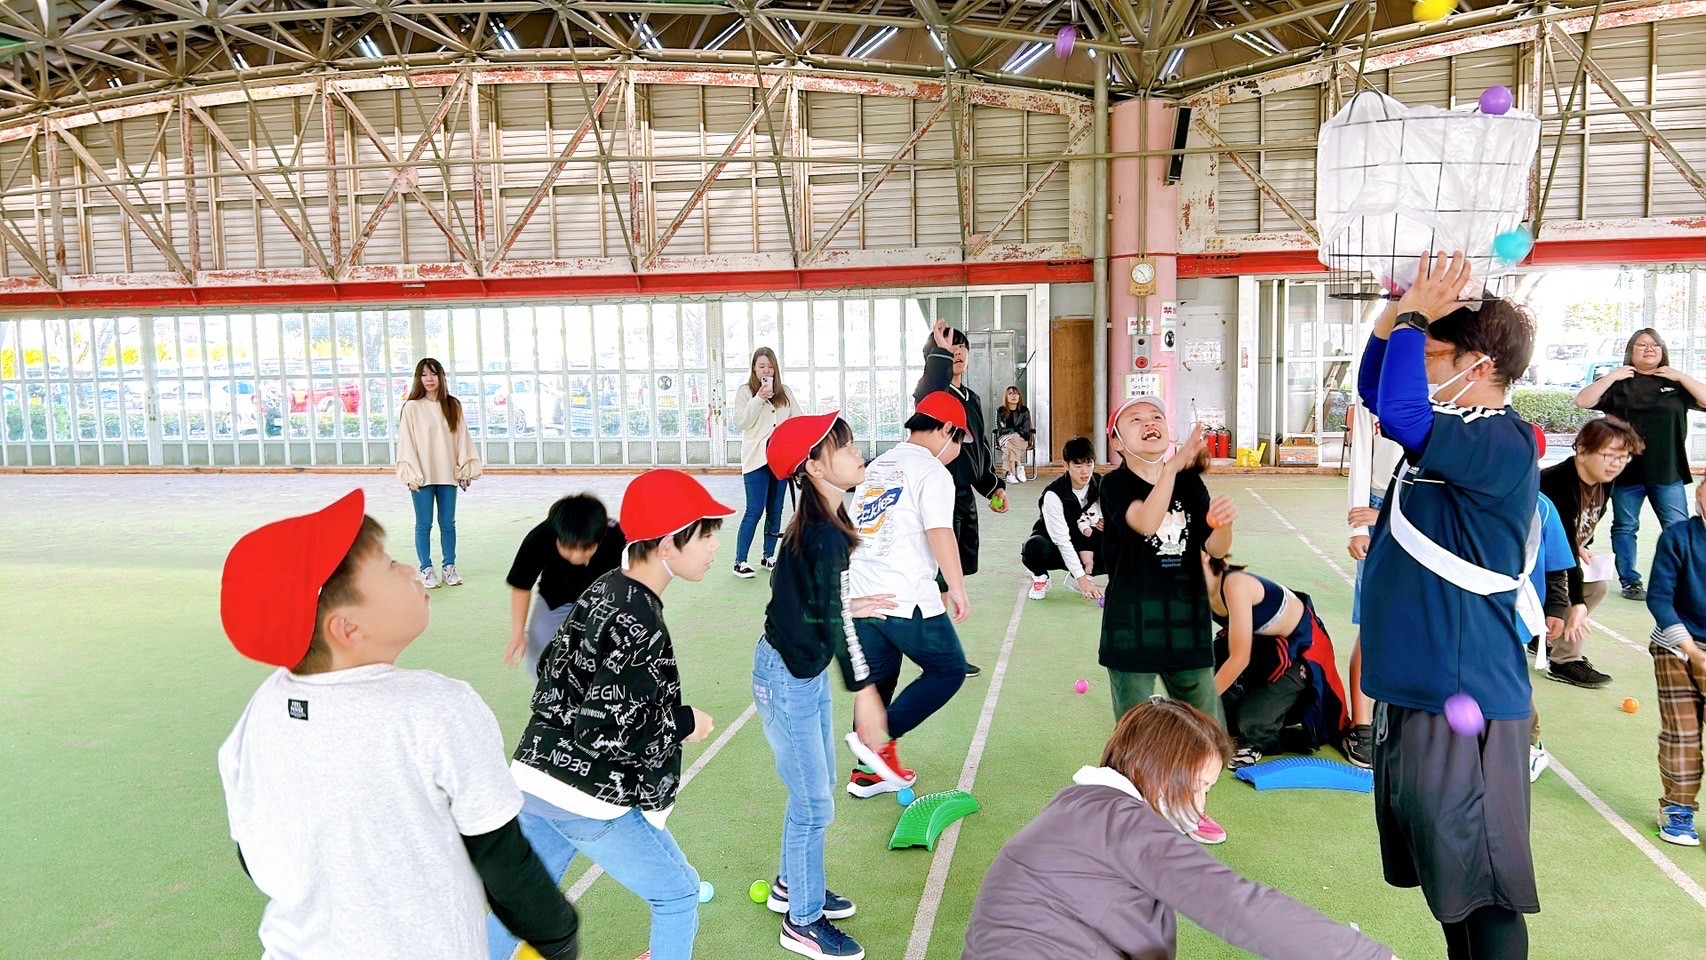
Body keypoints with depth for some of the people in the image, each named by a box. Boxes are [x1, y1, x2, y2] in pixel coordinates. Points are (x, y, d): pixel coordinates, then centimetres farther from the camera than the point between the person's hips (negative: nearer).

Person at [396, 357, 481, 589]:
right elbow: (406, 442, -4)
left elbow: (462, 438, 6)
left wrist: (464, 470, 2)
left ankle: (449, 568, 17)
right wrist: (411, 476, -10)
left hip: (447, 474, 3)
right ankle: (426, 570, 12)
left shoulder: (453, 406, 6)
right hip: (422, 477, -2)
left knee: (448, 523, 8)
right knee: (424, 524, 4)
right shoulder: (412, 407, -3)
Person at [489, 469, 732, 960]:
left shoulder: (604, 590, 4)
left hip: (537, 776, 8)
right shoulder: (640, 624, -23)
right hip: (590, 799, -8)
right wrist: (684, 723, -11)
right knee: (678, 893, 12)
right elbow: (604, 728, -24)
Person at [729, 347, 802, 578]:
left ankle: (769, 556, 20)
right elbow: (739, 422, -9)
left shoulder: (785, 392, 11)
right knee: (755, 510, -9)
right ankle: (740, 561, -3)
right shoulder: (745, 391, 1)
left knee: (775, 509, 9)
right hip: (756, 457, -4)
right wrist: (759, 399, -16)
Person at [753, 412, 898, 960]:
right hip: (787, 679, -9)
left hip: (806, 673, 9)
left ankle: (792, 886, 41)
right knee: (813, 804, 3)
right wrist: (864, 692, -23)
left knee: (817, 787, 21)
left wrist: (852, 606, 8)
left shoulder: (819, 524, 2)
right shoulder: (824, 536, -26)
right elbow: (832, 621, -26)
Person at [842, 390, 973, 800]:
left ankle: (868, 772, 22)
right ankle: (879, 739, -1)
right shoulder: (931, 471, -7)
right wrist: (956, 589, -16)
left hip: (861, 594, 8)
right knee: (949, 669, 6)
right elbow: (940, 532, -19)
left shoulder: (877, 467, 18)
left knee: (877, 681, 17)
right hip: (906, 599, -8)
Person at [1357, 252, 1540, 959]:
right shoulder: (1453, 426, 10)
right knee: (1444, 871, 22)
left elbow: (1399, 415, -36)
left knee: (1480, 881, 1)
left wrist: (1416, 317, -22)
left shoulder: (1503, 443, -19)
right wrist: (1400, 309, 8)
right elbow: (1374, 389, 24)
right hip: (1414, 683, 10)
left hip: (1464, 696, -10)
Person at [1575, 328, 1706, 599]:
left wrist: (1680, 377, -5)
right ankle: (1630, 582, 16)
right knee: (1625, 528, 6)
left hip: (1668, 472, 1)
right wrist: (1612, 376, -9)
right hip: (1627, 471, -1)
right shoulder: (1618, 383, 5)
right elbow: (1582, 401, -6)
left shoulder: (1675, 382, 10)